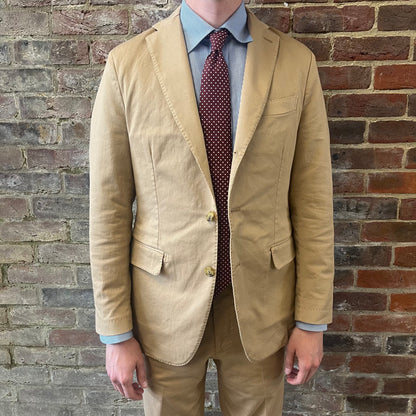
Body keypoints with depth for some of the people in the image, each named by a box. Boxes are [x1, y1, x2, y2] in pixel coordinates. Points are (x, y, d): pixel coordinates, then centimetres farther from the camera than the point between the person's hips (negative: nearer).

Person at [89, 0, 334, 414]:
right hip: (166, 305, 0)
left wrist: (312, 320, -1)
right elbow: (109, 207, -6)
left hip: (261, 305, 2)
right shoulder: (127, 64, -7)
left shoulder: (297, 62, -4)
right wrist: (116, 332, -3)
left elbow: (312, 201, -3)